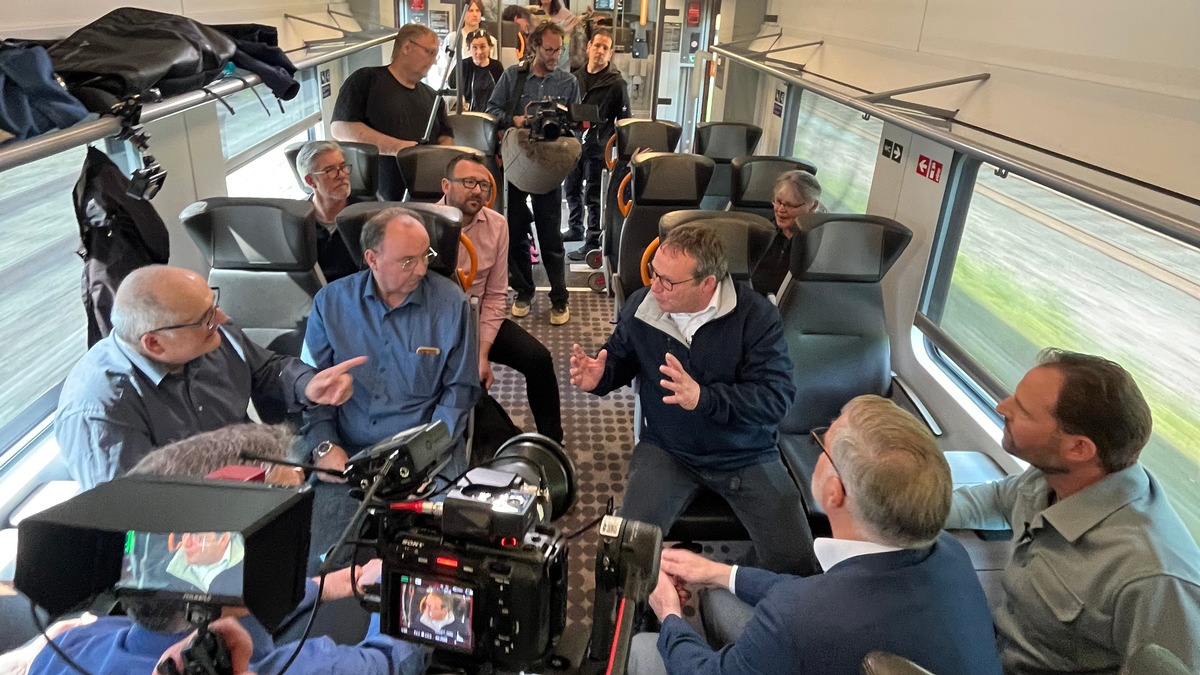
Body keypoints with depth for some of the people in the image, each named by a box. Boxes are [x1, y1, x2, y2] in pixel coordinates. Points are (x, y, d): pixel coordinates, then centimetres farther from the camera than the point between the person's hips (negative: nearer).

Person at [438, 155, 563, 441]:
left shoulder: (497, 225, -5)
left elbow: (495, 294, -3)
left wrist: (482, 353, -13)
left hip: (479, 317, 4)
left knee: (538, 358, -11)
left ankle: (551, 444, 6)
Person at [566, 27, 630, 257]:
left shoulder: (616, 83, -5)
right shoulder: (576, 77, 10)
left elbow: (624, 120, -5)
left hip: (597, 147, -6)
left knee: (593, 196, -3)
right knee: (571, 189, 16)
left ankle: (592, 242, 3)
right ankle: (575, 228, 35)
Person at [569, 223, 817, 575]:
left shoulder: (755, 315, -16)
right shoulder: (640, 307, -6)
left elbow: (776, 396, -23)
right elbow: (621, 359, 14)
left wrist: (703, 397, -37)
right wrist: (600, 376, -11)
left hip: (746, 455, -1)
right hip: (666, 450, 2)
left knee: (797, 565, -9)